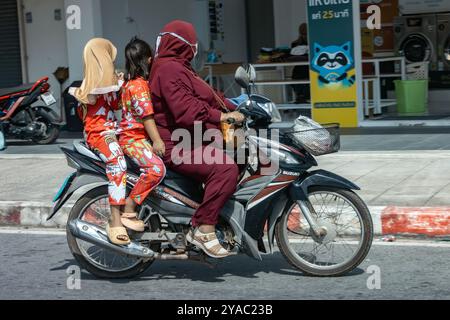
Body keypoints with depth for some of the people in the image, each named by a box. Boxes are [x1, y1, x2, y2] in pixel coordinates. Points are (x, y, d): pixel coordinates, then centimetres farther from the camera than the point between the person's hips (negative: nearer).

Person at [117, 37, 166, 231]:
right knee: (156, 169, -30)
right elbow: (146, 115, -21)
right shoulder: (140, 85, -15)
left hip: (132, 134, 11)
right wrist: (157, 141, -23)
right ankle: (128, 210, -25)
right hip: (134, 139, -11)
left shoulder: (129, 82, 15)